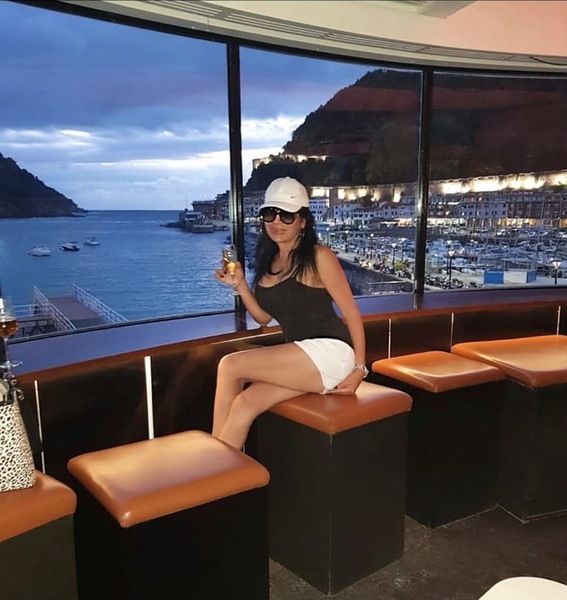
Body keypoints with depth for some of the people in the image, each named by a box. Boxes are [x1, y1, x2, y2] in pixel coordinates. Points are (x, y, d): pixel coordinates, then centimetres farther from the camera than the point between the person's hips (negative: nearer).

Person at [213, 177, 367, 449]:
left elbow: (351, 313, -7)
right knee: (244, 404, -18)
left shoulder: (319, 257, -8)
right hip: (298, 359, 7)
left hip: (330, 353, -7)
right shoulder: (268, 261, 12)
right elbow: (263, 317, 16)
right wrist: (239, 285, 2)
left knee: (230, 365, -17)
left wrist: (359, 368, -10)